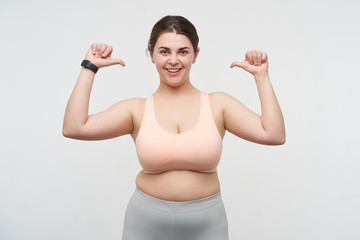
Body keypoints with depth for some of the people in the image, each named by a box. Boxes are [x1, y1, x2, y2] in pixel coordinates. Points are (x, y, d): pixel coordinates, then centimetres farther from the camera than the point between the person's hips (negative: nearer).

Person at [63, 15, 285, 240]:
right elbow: (74, 128, -13)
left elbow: (274, 135, -11)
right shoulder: (137, 110, -4)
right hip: (146, 222, 0)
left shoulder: (218, 104, -4)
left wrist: (261, 76, -9)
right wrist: (90, 67, -7)